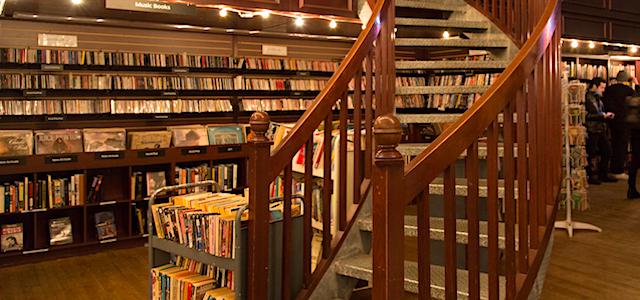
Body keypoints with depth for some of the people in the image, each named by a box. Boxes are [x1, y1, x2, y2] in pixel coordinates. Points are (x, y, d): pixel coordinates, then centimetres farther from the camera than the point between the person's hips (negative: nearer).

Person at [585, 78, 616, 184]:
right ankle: (589, 176, 9)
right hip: (592, 130, -10)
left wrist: (607, 115, 11)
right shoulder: (587, 98, -13)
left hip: (601, 130, 10)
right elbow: (588, 115, -21)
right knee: (591, 154, -2)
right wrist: (603, 115, -18)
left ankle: (603, 175, 24)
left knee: (607, 151, 12)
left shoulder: (598, 97, 17)